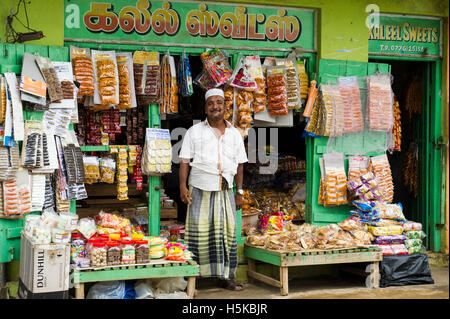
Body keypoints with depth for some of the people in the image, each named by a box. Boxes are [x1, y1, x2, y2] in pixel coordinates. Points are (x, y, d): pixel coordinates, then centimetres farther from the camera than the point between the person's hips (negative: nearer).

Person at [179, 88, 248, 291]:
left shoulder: (234, 134, 12)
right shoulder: (194, 132, 6)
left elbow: (239, 165, 13)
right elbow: (184, 161, 2)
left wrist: (239, 192, 9)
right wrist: (183, 186, -9)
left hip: (225, 193, 3)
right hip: (200, 191, -2)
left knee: (227, 234, 3)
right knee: (198, 235, -4)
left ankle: (226, 278, 12)